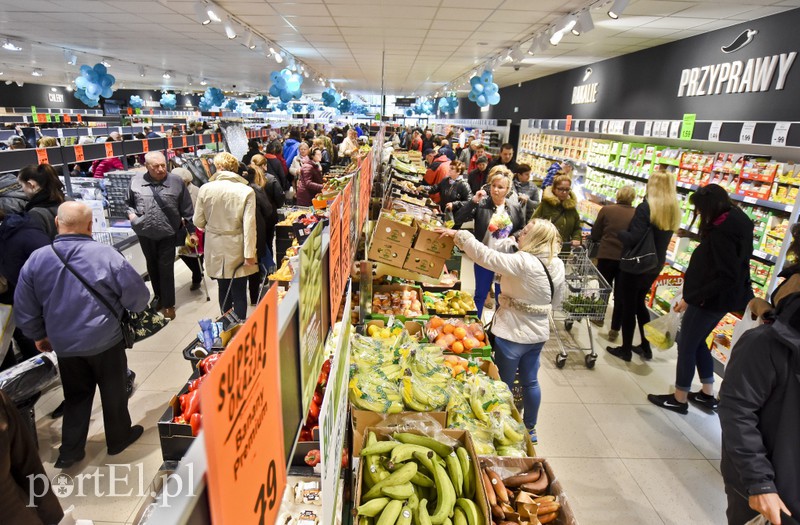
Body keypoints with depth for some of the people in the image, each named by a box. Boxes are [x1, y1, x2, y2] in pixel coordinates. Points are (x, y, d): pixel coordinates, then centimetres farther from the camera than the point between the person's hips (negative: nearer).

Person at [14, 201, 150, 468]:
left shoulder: (36, 259, -8)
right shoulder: (106, 254, -21)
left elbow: (24, 310, 2)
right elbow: (139, 297, -15)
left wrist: (39, 335, 20)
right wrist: (120, 305, 8)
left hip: (64, 344, 4)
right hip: (105, 341, -3)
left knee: (76, 395, 22)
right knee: (113, 391, 17)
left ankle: (70, 451, 30)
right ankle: (118, 438, 35)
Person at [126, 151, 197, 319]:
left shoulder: (176, 181, -5)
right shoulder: (136, 181, -1)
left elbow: (187, 209, -1)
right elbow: (129, 203, 14)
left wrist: (192, 231, 0)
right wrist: (131, 214, -7)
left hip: (168, 233, -3)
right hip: (145, 233, 3)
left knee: (166, 268, 2)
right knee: (152, 266, 16)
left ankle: (168, 303, 14)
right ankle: (159, 296, 35)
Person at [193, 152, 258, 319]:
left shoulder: (205, 188, -6)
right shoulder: (247, 191, -12)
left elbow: (198, 221, 0)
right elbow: (249, 225, -16)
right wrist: (249, 253, -11)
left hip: (216, 248, 3)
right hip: (237, 249, -3)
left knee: (223, 288, 19)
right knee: (239, 292, 7)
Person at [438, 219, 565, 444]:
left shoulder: (522, 262, -24)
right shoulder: (557, 265, -1)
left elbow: (485, 256, -25)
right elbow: (556, 299, 11)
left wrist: (458, 235, -18)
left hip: (513, 333, -7)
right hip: (539, 333, 7)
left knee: (504, 384, 10)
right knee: (530, 381, 21)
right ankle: (530, 429, 37)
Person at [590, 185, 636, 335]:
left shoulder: (606, 210, -7)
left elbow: (595, 234, -1)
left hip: (606, 255, 0)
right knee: (621, 294, 9)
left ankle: (599, 317, 36)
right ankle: (615, 329, 13)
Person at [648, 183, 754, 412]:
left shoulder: (721, 234, -25)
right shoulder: (736, 221, 5)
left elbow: (726, 278, -27)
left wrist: (690, 298, -24)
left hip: (709, 299, -10)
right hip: (720, 299, 10)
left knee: (687, 345, 4)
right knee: (696, 341, 22)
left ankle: (679, 399, 18)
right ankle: (707, 394, 33)